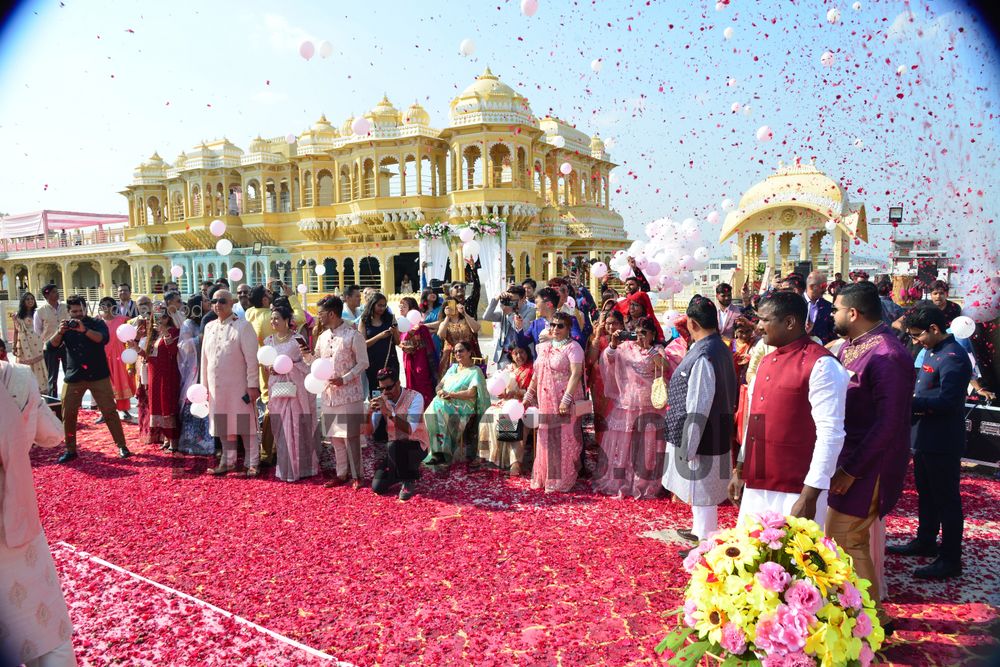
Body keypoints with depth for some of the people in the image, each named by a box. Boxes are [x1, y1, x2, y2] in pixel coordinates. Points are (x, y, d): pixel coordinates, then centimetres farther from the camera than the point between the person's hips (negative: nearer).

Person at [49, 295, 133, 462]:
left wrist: (84, 329, -32)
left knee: (110, 412, -3)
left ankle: (122, 446, 3)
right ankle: (70, 450, 17)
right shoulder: (66, 326, 9)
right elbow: (52, 346, -4)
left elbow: (103, 339, -19)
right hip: (73, 377, 3)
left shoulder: (96, 324, 1)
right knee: (68, 415, 4)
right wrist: (60, 332, -22)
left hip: (98, 376, -3)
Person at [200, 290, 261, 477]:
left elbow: (251, 358, -10)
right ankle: (228, 462, 24)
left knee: (246, 426, 0)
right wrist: (204, 384, 11)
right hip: (217, 387, 5)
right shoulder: (209, 327, 10)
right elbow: (205, 357, 14)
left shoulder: (243, 327, -7)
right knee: (224, 426, 12)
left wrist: (253, 385, -14)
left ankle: (252, 464, 9)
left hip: (239, 386, -5)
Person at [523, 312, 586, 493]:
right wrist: (529, 395, 14)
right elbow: (537, 373, 18)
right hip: (545, 401, 6)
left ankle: (561, 481, 11)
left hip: (564, 401, -6)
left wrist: (567, 399, -24)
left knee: (564, 439, 1)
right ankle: (544, 477, 24)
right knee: (546, 439, 12)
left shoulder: (572, 347, -7)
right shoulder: (544, 346, 13)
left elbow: (576, 374, -17)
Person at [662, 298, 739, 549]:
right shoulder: (720, 348, 5)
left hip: (700, 437, -9)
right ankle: (701, 531, 40)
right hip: (715, 434, 9)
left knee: (701, 491, 4)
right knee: (700, 490, 24)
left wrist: (687, 447, -19)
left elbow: (698, 408, -25)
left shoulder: (703, 356, -25)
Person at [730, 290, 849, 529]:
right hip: (756, 487, 7)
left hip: (795, 492, -7)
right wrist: (740, 469, 18)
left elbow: (831, 434, -17)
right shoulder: (766, 362, 11)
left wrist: (810, 495, -19)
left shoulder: (821, 365, -13)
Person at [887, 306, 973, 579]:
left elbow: (947, 401, -27)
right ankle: (925, 542, 37)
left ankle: (950, 560, 13)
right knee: (926, 494, 21)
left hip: (942, 443, -10)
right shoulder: (932, 351, 10)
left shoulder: (953, 357, -21)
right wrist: (911, 402, -1)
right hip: (924, 438, 10)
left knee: (946, 499, 2)